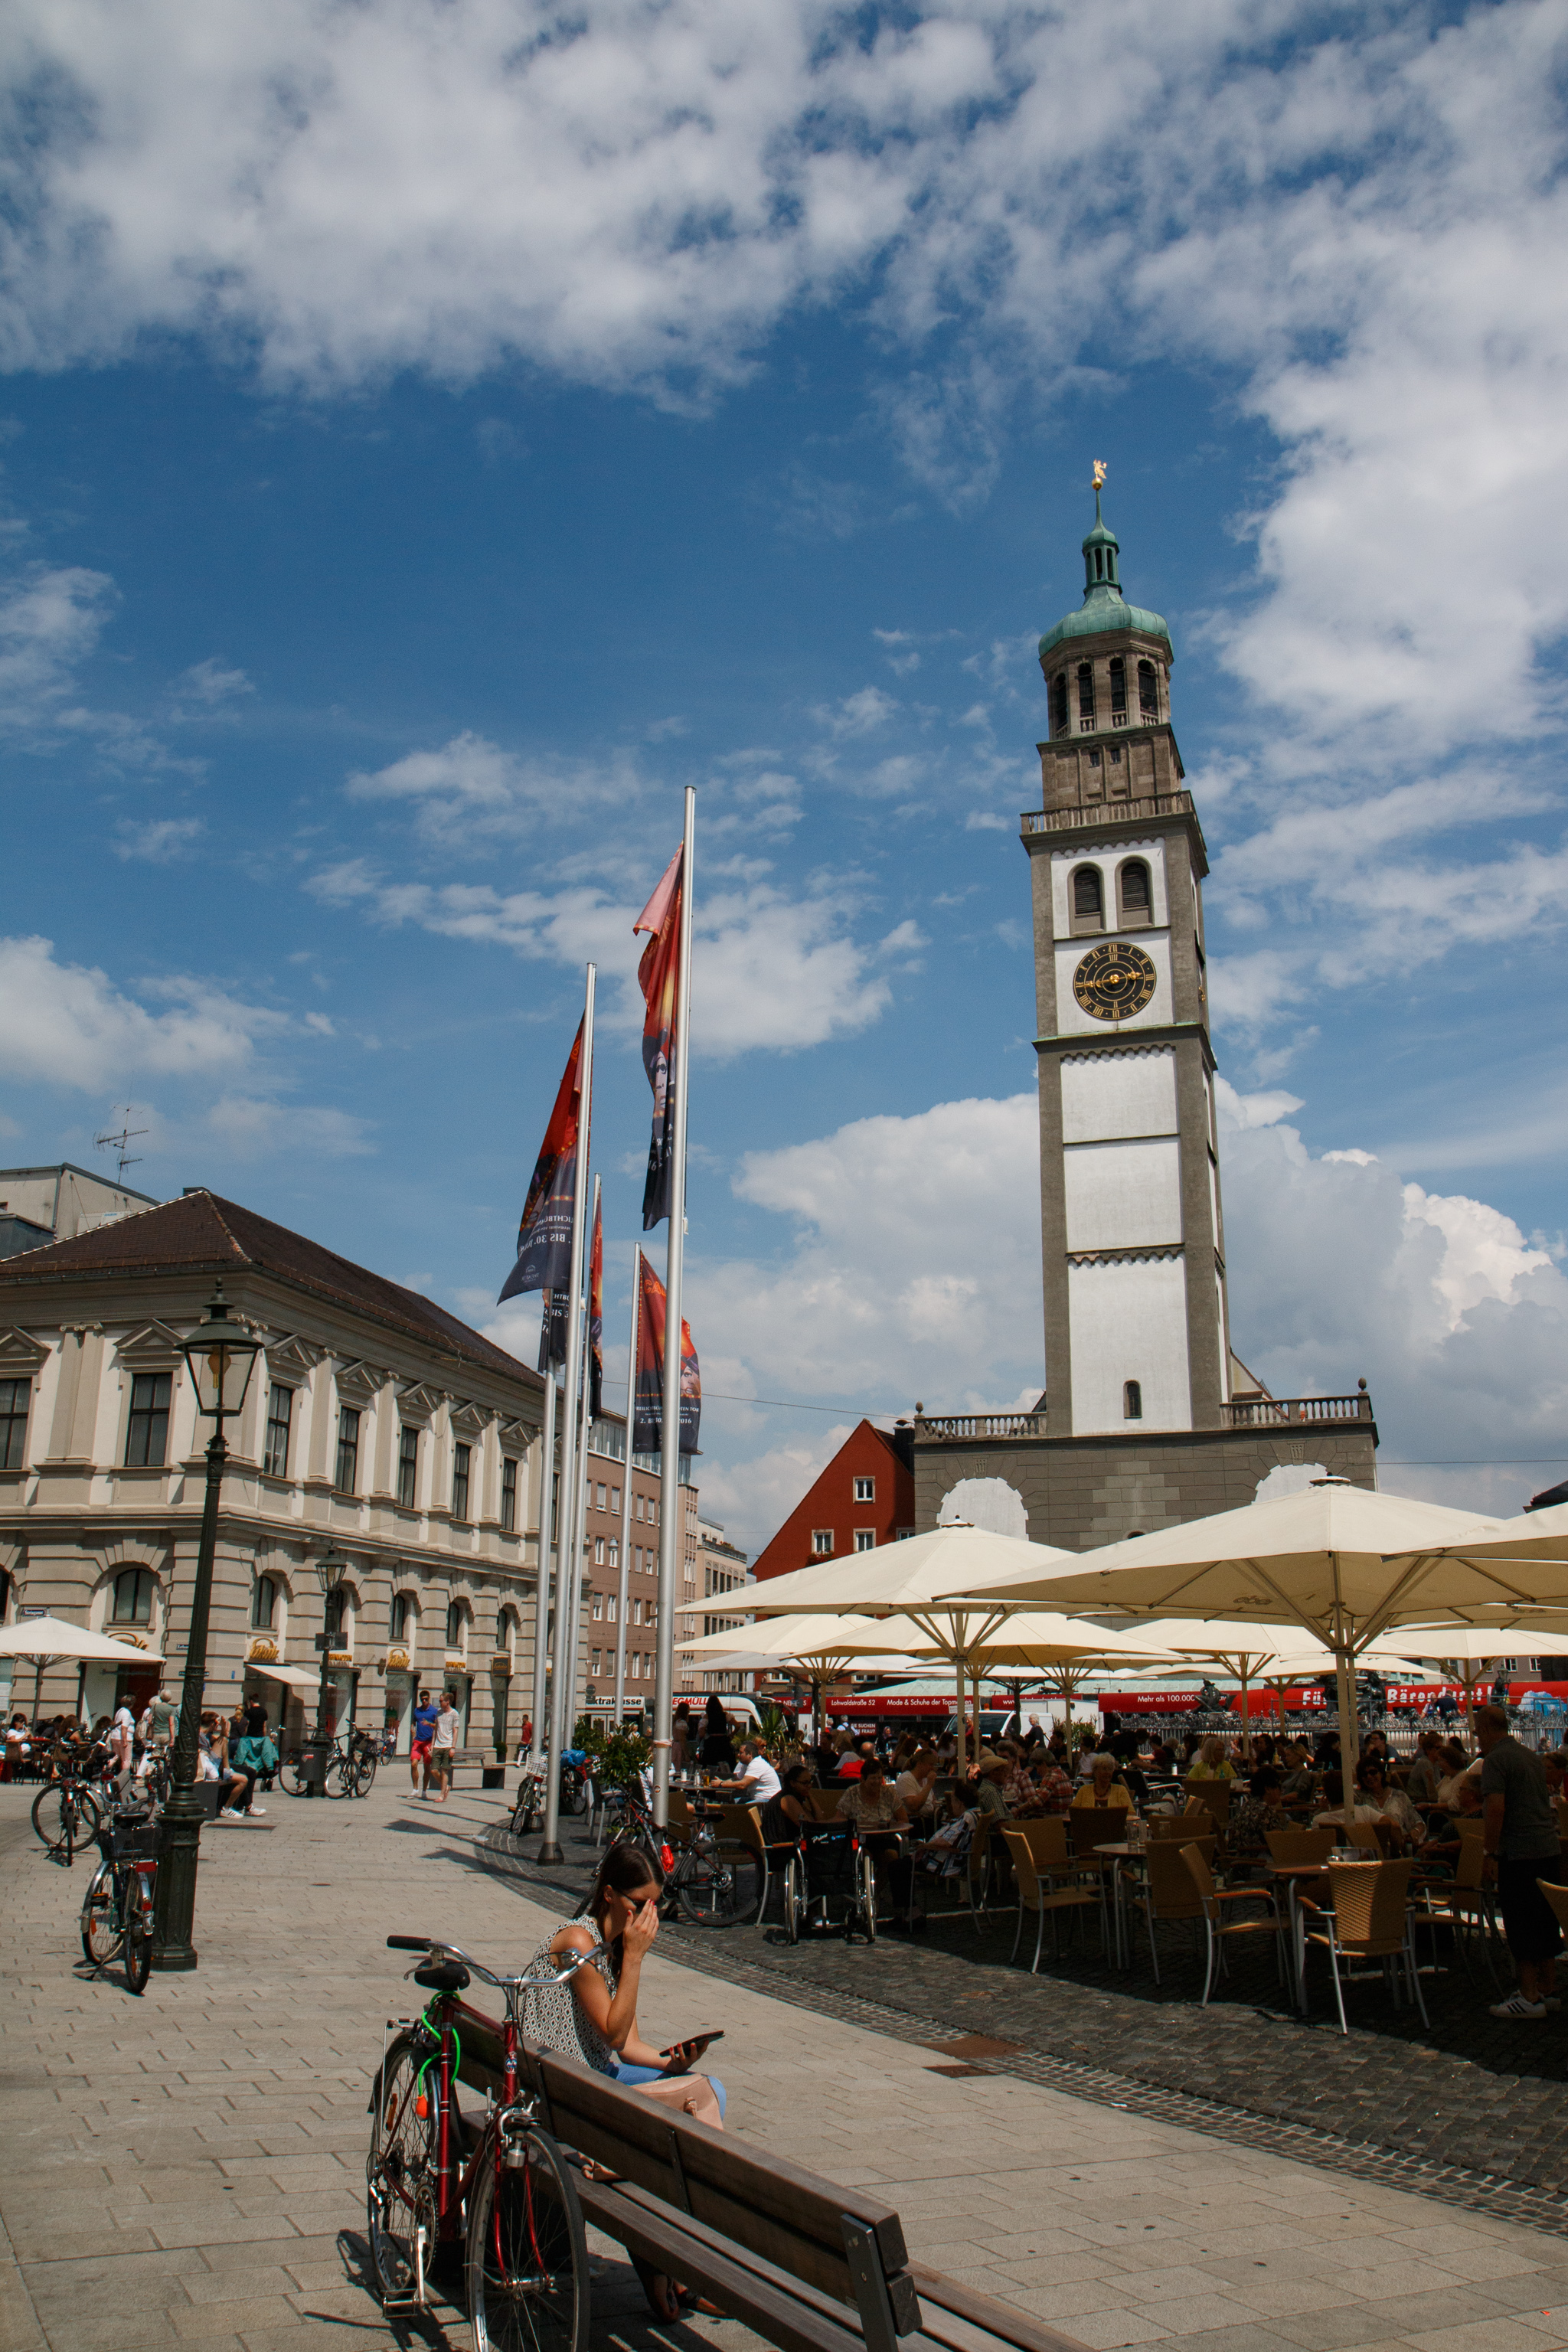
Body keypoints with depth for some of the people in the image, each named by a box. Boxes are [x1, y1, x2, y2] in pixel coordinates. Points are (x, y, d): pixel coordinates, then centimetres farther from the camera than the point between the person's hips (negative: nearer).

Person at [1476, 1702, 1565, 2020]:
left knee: (1521, 1925, -2)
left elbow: (1496, 1809, -21)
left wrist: (1490, 1854, -15)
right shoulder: (1531, 1756, 15)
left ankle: (1530, 1997, 1)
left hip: (1520, 1853, -9)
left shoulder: (1495, 1760, -12)